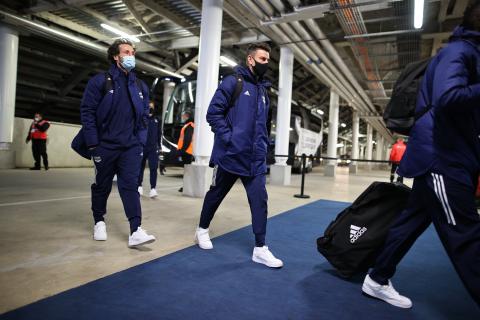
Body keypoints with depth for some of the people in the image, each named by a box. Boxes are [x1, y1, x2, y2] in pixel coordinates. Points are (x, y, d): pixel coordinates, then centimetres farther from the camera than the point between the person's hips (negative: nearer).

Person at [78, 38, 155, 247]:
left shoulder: (140, 86, 11)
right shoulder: (100, 81, -2)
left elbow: (144, 116, 14)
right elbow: (87, 112, -6)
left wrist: (141, 140, 3)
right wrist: (92, 143, -11)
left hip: (131, 146, 2)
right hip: (105, 145, -2)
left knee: (130, 186, -5)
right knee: (102, 185, 12)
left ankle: (136, 231, -9)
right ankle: (99, 222, 31)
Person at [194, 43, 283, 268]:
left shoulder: (263, 90, 15)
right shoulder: (233, 82, -6)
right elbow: (213, 113, -12)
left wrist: (263, 145, 10)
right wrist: (228, 137, -18)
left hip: (255, 158, 6)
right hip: (230, 155, -5)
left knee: (259, 200, 0)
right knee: (215, 195, 12)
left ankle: (260, 248, 8)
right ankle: (202, 229, 35)